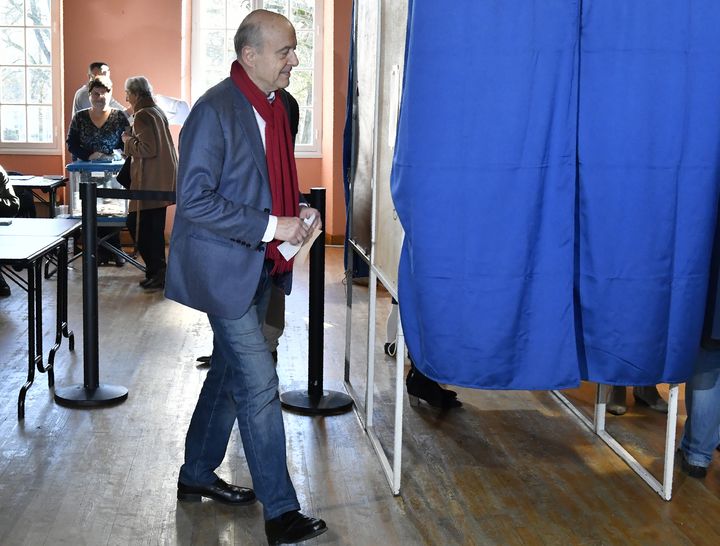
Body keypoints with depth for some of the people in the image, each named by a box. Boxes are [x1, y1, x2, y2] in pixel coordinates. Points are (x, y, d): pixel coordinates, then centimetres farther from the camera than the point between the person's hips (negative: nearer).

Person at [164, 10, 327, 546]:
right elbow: (194, 200, -23)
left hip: (258, 266, 9)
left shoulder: (274, 106, 8)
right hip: (223, 267, -9)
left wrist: (298, 211, 1)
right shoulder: (215, 110, -19)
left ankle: (197, 475, 36)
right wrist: (272, 226, -25)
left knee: (230, 371, 19)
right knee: (259, 386, -6)